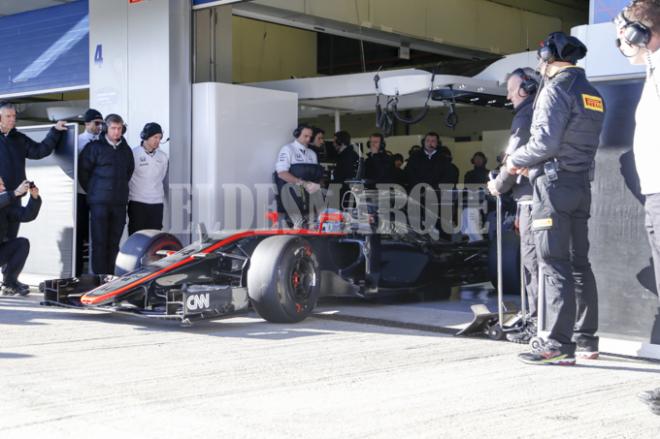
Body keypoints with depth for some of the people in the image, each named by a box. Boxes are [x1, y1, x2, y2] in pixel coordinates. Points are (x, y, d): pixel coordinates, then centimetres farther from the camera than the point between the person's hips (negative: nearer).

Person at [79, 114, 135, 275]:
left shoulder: (126, 150, 12)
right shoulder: (94, 147, -3)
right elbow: (83, 171, 0)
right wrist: (93, 191, 4)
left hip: (119, 203, 4)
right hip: (100, 202, -4)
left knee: (114, 243, 7)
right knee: (99, 242, -4)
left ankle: (110, 275, 13)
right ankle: (99, 276, -1)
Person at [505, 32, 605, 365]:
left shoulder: (556, 89, -10)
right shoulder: (592, 94, 16)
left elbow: (545, 141, -19)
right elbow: (583, 145, 16)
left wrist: (516, 160, -1)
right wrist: (533, 163, 16)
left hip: (554, 184, -8)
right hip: (582, 184, 8)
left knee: (555, 265, -9)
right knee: (579, 263, 11)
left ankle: (560, 344, -11)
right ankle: (586, 340, 15)